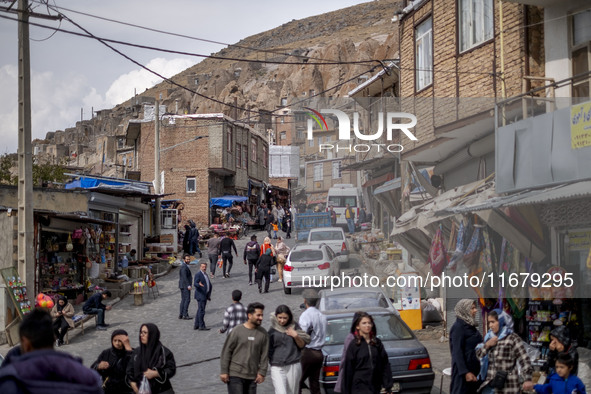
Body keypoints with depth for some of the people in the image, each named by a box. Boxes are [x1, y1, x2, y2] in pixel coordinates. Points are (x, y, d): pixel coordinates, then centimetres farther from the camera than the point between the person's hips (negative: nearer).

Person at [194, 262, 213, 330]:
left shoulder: (205, 274, 18)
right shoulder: (198, 274, -11)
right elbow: (195, 284, -21)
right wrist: (199, 284, -43)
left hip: (205, 296, 9)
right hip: (200, 295, -9)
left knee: (200, 311, 12)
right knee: (201, 311, -7)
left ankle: (196, 325, 17)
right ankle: (202, 326, -4)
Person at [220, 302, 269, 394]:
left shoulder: (263, 333, 4)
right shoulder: (237, 331, -5)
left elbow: (264, 355, 6)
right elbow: (226, 351, -2)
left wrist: (262, 372, 0)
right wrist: (224, 371, -5)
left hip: (252, 377, 4)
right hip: (235, 375, -3)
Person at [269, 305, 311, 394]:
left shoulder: (294, 326, 3)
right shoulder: (272, 330, 2)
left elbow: (302, 345, 8)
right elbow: (268, 349, 7)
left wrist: (296, 336, -9)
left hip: (293, 366, 1)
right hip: (277, 368, -1)